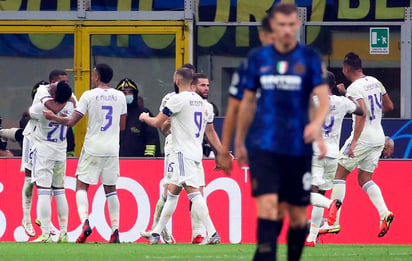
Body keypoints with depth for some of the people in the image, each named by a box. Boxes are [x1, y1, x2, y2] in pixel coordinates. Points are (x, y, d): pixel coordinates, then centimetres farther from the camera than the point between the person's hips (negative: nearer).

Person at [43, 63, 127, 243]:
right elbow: (122, 126, 11)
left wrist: (52, 117, 7)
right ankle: (115, 230, 5)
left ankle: (85, 222, -18)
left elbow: (71, 122, -8)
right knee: (110, 188, 12)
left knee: (81, 185, 4)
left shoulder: (89, 95, -7)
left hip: (92, 148, -4)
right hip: (112, 149, 4)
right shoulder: (119, 96, 5)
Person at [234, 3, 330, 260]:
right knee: (268, 205, -17)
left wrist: (316, 124, -29)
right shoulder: (258, 58, 7)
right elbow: (248, 102, 17)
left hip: (298, 148, 0)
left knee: (298, 215, 5)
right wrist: (239, 142, 21)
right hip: (263, 145, 0)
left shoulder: (310, 57, 1)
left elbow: (324, 98, -9)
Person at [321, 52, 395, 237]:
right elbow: (389, 106, 20)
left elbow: (362, 113, -26)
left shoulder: (354, 89, -13)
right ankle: (384, 213, -8)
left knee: (339, 174, 3)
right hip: (379, 137, 8)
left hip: (362, 137, -8)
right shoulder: (375, 82, 11)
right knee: (364, 179, 13)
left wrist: (354, 142, -29)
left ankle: (334, 222, 0)